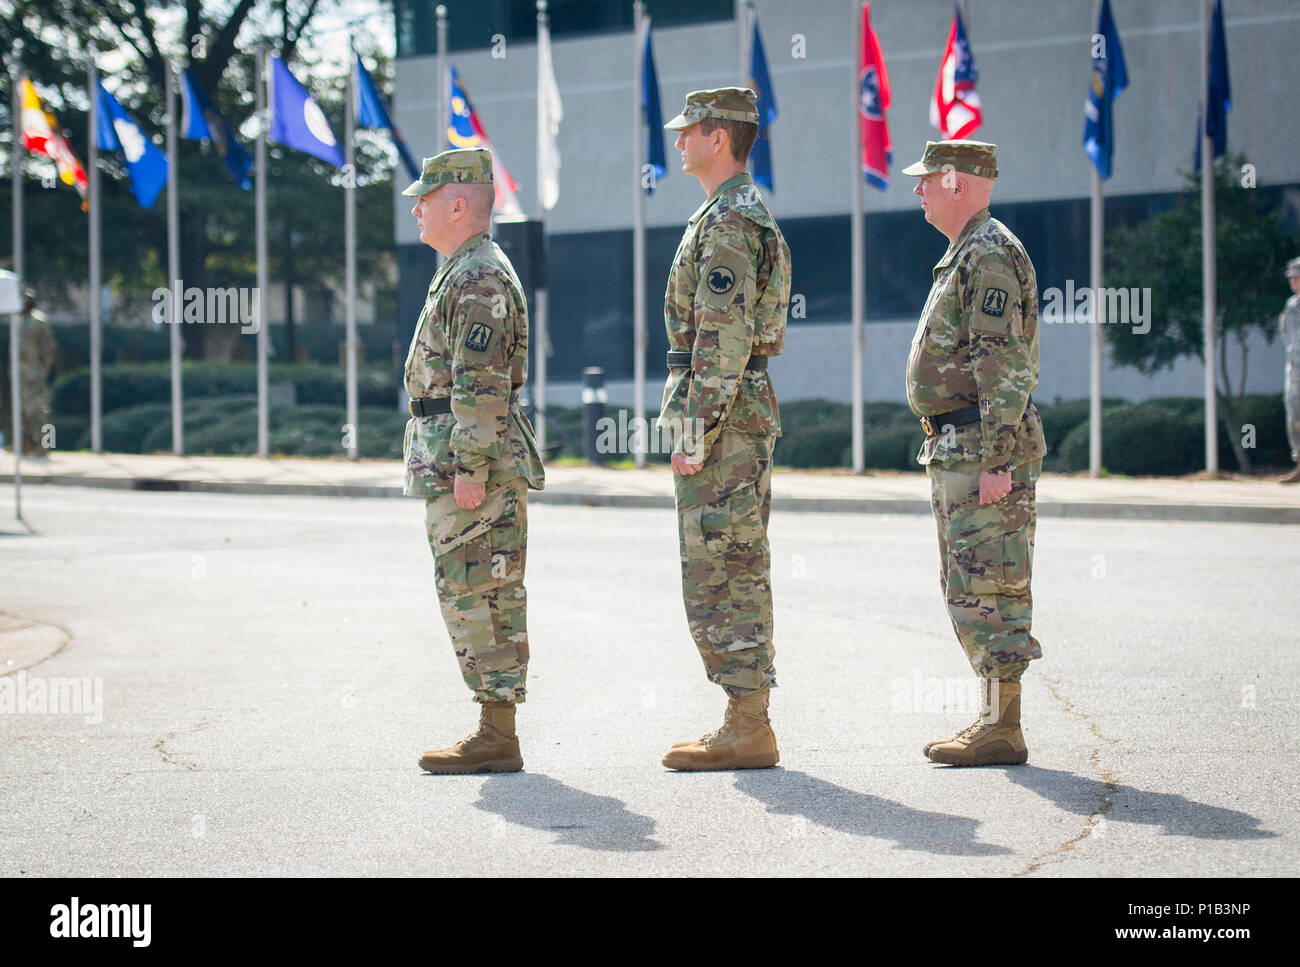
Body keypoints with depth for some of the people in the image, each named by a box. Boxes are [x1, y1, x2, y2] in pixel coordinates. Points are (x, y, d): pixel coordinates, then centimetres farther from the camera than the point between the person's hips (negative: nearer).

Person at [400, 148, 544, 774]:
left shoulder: (479, 276, -14)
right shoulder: (469, 272, 20)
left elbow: (481, 383, -21)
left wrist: (470, 467, -24)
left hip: (470, 463, -11)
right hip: (461, 463, 11)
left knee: (476, 597, -9)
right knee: (490, 599, 9)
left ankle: (497, 738, -7)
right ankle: (496, 733, 12)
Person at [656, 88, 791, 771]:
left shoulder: (727, 222, -15)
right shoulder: (750, 214, 18)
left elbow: (721, 339, -22)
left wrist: (695, 433, -21)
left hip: (720, 416, -11)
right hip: (747, 412, 11)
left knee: (720, 574, -8)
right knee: (738, 572, 11)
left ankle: (747, 731, -6)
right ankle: (747, 720, 15)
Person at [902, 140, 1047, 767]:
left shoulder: (989, 255, -14)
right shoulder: (966, 255, 19)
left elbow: (1005, 368, -21)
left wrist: (995, 459, -24)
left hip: (980, 449, -11)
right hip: (958, 448, 11)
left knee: (984, 588, -9)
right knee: (969, 589, 12)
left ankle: (1001, 731, -7)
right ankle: (993, 718, 17)